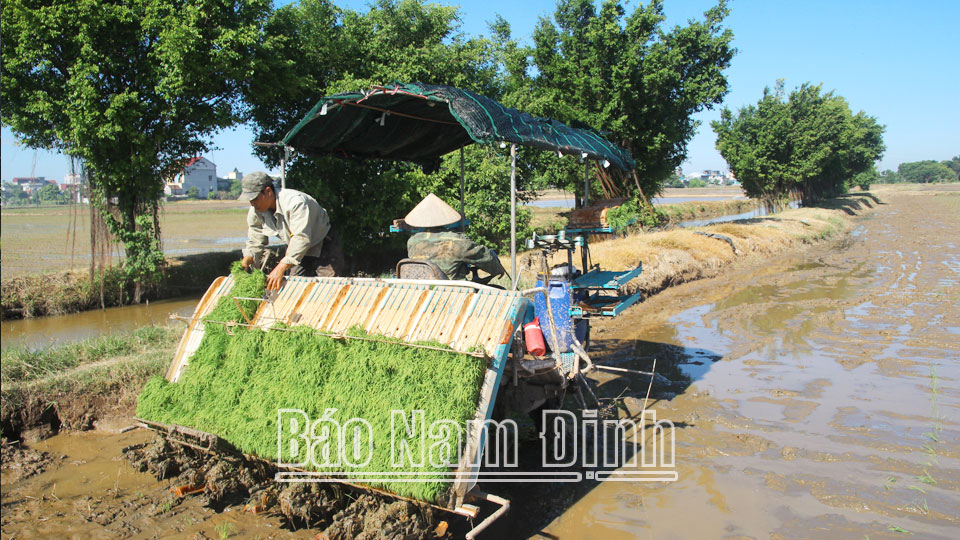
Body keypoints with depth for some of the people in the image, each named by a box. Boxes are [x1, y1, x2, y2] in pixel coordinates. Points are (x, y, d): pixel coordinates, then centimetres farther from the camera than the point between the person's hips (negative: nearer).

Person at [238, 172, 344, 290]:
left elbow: (302, 238, -41)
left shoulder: (295, 202, -35)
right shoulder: (255, 212, -10)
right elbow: (255, 242, 1)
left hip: (323, 246, -7)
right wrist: (246, 261, -19)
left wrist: (280, 268, -45)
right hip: (297, 250, 7)